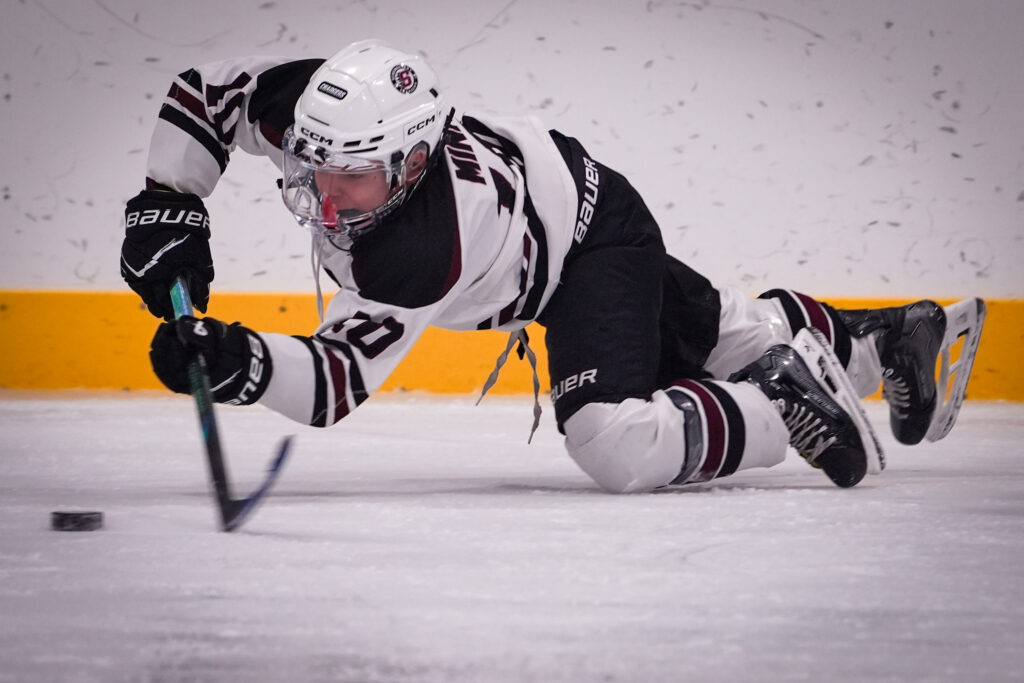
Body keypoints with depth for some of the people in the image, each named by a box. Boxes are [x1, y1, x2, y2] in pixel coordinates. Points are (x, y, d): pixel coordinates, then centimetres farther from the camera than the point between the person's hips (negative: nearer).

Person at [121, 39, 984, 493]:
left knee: (619, 448, -28)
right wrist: (167, 210, -22)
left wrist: (242, 365, -60)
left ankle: (787, 404, -4)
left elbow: (338, 379, -44)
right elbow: (202, 89, -14)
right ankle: (890, 338, 47)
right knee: (720, 334, 25)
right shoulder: (325, 110, -29)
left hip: (596, 240, -8)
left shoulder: (425, 251, -44)